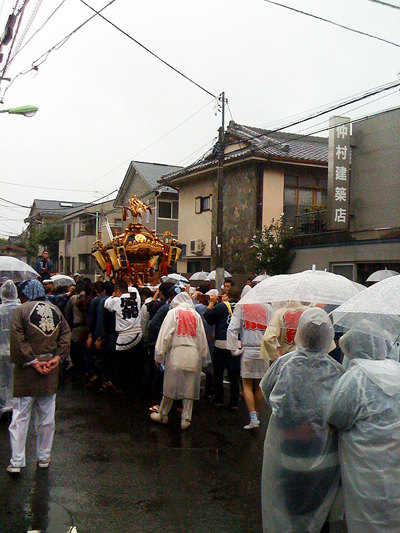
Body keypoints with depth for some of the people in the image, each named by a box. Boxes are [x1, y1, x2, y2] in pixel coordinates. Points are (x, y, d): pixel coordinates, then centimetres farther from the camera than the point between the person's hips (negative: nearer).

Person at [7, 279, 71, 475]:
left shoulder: (21, 310, -8)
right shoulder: (55, 310, 6)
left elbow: (17, 340, -15)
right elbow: (66, 334, 3)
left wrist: (32, 361, -12)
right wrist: (57, 357, -3)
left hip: (27, 371, -4)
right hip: (50, 371, 4)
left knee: (20, 417, 5)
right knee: (46, 417, 13)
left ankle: (16, 462, 7)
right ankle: (44, 457, 23)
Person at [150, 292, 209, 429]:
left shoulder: (173, 312, 1)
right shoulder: (196, 315, 9)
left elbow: (165, 335, -3)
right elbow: (202, 338, 12)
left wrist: (160, 355, 1)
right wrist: (203, 358, 20)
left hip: (175, 355, -2)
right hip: (193, 356, 2)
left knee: (170, 386, 8)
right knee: (189, 388, 6)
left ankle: (163, 415, 21)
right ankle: (186, 420, 8)